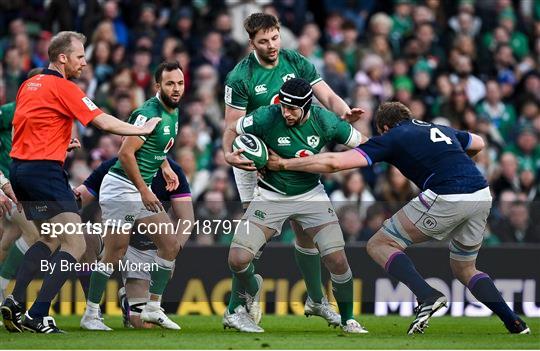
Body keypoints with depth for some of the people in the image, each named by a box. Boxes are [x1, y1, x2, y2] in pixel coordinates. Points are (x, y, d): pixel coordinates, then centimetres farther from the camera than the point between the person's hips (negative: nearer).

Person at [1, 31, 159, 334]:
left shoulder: (30, 85, 15)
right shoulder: (64, 88, -11)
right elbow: (104, 123, -12)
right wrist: (142, 129, 1)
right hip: (44, 170, -9)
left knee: (50, 239, 23)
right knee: (75, 245, -8)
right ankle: (37, 315, -16)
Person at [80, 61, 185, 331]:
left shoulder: (173, 113, 9)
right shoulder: (148, 113, -20)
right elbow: (126, 154, -24)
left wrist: (165, 167, 16)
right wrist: (144, 191, -22)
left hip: (142, 189, 9)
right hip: (121, 187, -9)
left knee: (171, 246, 4)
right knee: (115, 254, -8)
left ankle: (153, 308, 11)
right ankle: (90, 314, 1)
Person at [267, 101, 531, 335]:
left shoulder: (391, 138, 9)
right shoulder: (441, 129, 27)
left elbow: (336, 162, 1)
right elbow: (478, 143, 47)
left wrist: (284, 163, 8)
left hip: (446, 199, -7)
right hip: (482, 196, 7)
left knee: (379, 245, 6)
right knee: (464, 268, 27)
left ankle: (427, 296, -16)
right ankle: (515, 324, 15)